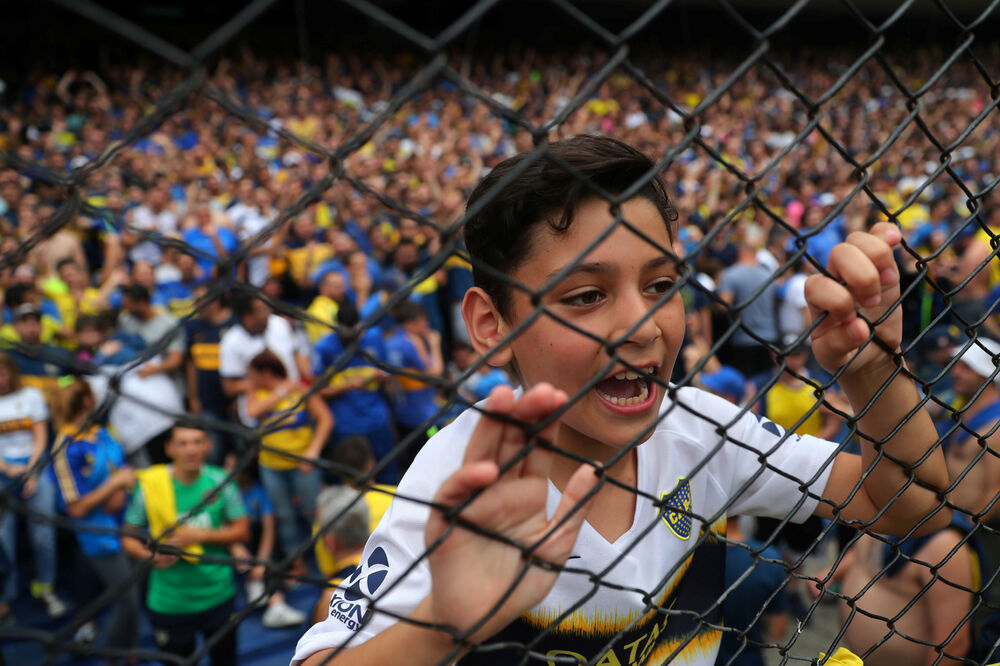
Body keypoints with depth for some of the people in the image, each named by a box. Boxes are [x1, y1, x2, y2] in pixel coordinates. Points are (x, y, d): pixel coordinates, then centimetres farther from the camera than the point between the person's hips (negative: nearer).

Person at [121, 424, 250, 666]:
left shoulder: (220, 481, -6)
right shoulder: (150, 485, -11)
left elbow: (242, 530, -2)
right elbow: (128, 538, -2)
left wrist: (200, 535, -16)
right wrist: (149, 556, -21)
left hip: (218, 596, 2)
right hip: (169, 602, -1)